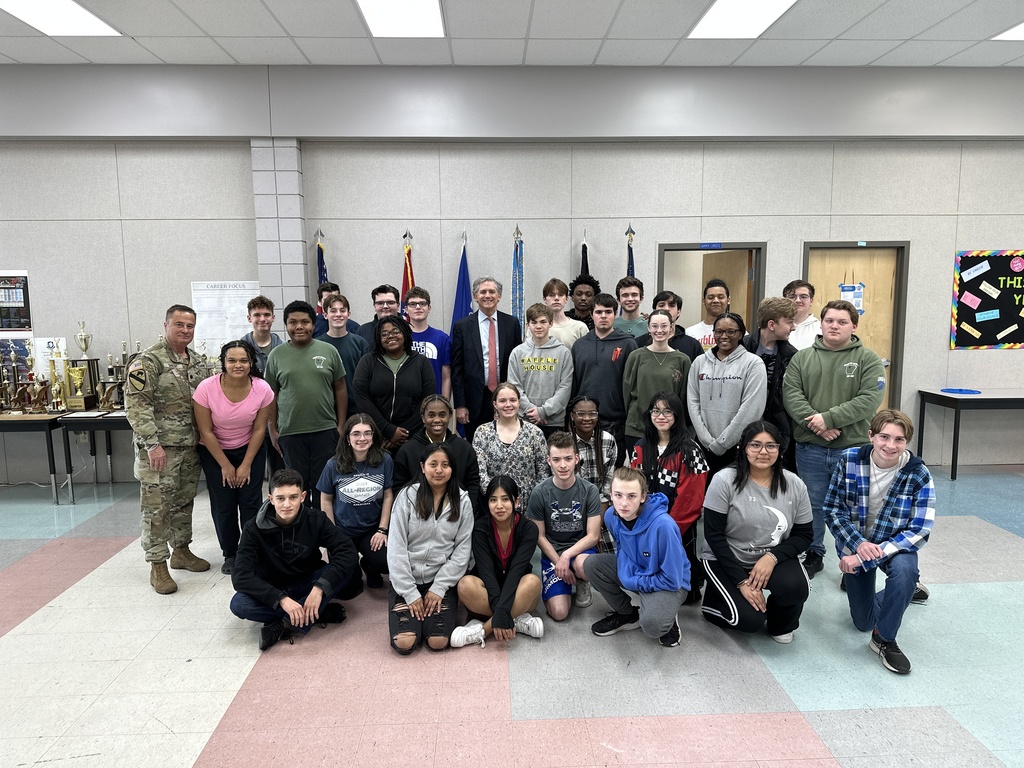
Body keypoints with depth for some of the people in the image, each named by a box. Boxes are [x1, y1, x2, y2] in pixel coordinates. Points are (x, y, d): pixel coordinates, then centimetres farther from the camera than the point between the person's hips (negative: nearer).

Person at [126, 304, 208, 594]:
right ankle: (158, 565, 10)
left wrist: (204, 436, 13)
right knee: (157, 506, 0)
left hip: (190, 447, 7)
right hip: (160, 448, -7)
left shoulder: (196, 361, 10)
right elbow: (136, 404, -17)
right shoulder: (148, 361, -12)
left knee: (184, 501, 17)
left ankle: (181, 551, 32)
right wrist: (152, 443, -22)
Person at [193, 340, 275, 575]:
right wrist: (225, 466, -11)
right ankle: (230, 554, 18)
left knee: (250, 502, -4)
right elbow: (206, 432, -15)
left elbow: (259, 429, -9)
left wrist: (246, 465, -8)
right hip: (215, 451, 0)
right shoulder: (206, 388, -23)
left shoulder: (262, 389, -19)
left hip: (250, 449, 1)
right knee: (223, 505, 0)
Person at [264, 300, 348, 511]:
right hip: (290, 433, 0)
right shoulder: (276, 355, 3)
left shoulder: (329, 351, 2)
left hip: (326, 430, 0)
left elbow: (340, 389, 5)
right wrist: (273, 429, 2)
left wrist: (341, 425, 1)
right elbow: (271, 394, 6)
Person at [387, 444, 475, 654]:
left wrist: (438, 588, -10)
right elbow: (396, 548, -8)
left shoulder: (462, 501, -1)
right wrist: (410, 593, -11)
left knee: (438, 642, -15)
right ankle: (414, 607, 16)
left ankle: (434, 609, 16)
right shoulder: (407, 496, -6)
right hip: (407, 580, 0)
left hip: (442, 581, 1)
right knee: (404, 643, -15)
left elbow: (463, 550, -2)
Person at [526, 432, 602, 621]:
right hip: (552, 552, 0)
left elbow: (593, 535, -10)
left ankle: (582, 583, 0)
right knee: (559, 613, -18)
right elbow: (539, 536, -3)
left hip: (580, 548, 0)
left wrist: (567, 556, -23)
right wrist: (559, 563, -13)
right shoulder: (540, 492, -11)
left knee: (582, 565, -38)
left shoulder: (589, 490, -10)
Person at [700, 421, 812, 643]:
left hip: (774, 560, 3)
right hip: (726, 560, -3)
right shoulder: (724, 480, -16)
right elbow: (714, 535, -16)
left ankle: (780, 624, 8)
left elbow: (803, 535, -1)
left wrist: (773, 557, -20)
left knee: (796, 588, -28)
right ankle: (714, 599, 13)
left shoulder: (795, 485, -6)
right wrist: (742, 581, -20)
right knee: (750, 620, -22)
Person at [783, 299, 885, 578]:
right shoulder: (802, 358, 6)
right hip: (810, 448, 2)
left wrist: (829, 419, -19)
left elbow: (870, 399, -12)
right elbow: (791, 394, -5)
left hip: (853, 449, -2)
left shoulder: (868, 360, 0)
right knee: (812, 505, 14)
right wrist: (815, 423, -18)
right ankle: (813, 555, 30)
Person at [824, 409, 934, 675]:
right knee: (864, 622, 10)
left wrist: (868, 558, -30)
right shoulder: (849, 460, -19)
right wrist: (858, 544, -28)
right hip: (855, 543, 2)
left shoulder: (919, 475, -22)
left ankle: (885, 638, -15)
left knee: (904, 569, -39)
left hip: (896, 544, -1)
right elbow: (832, 509, -11)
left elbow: (919, 531, -23)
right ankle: (906, 589, 43)